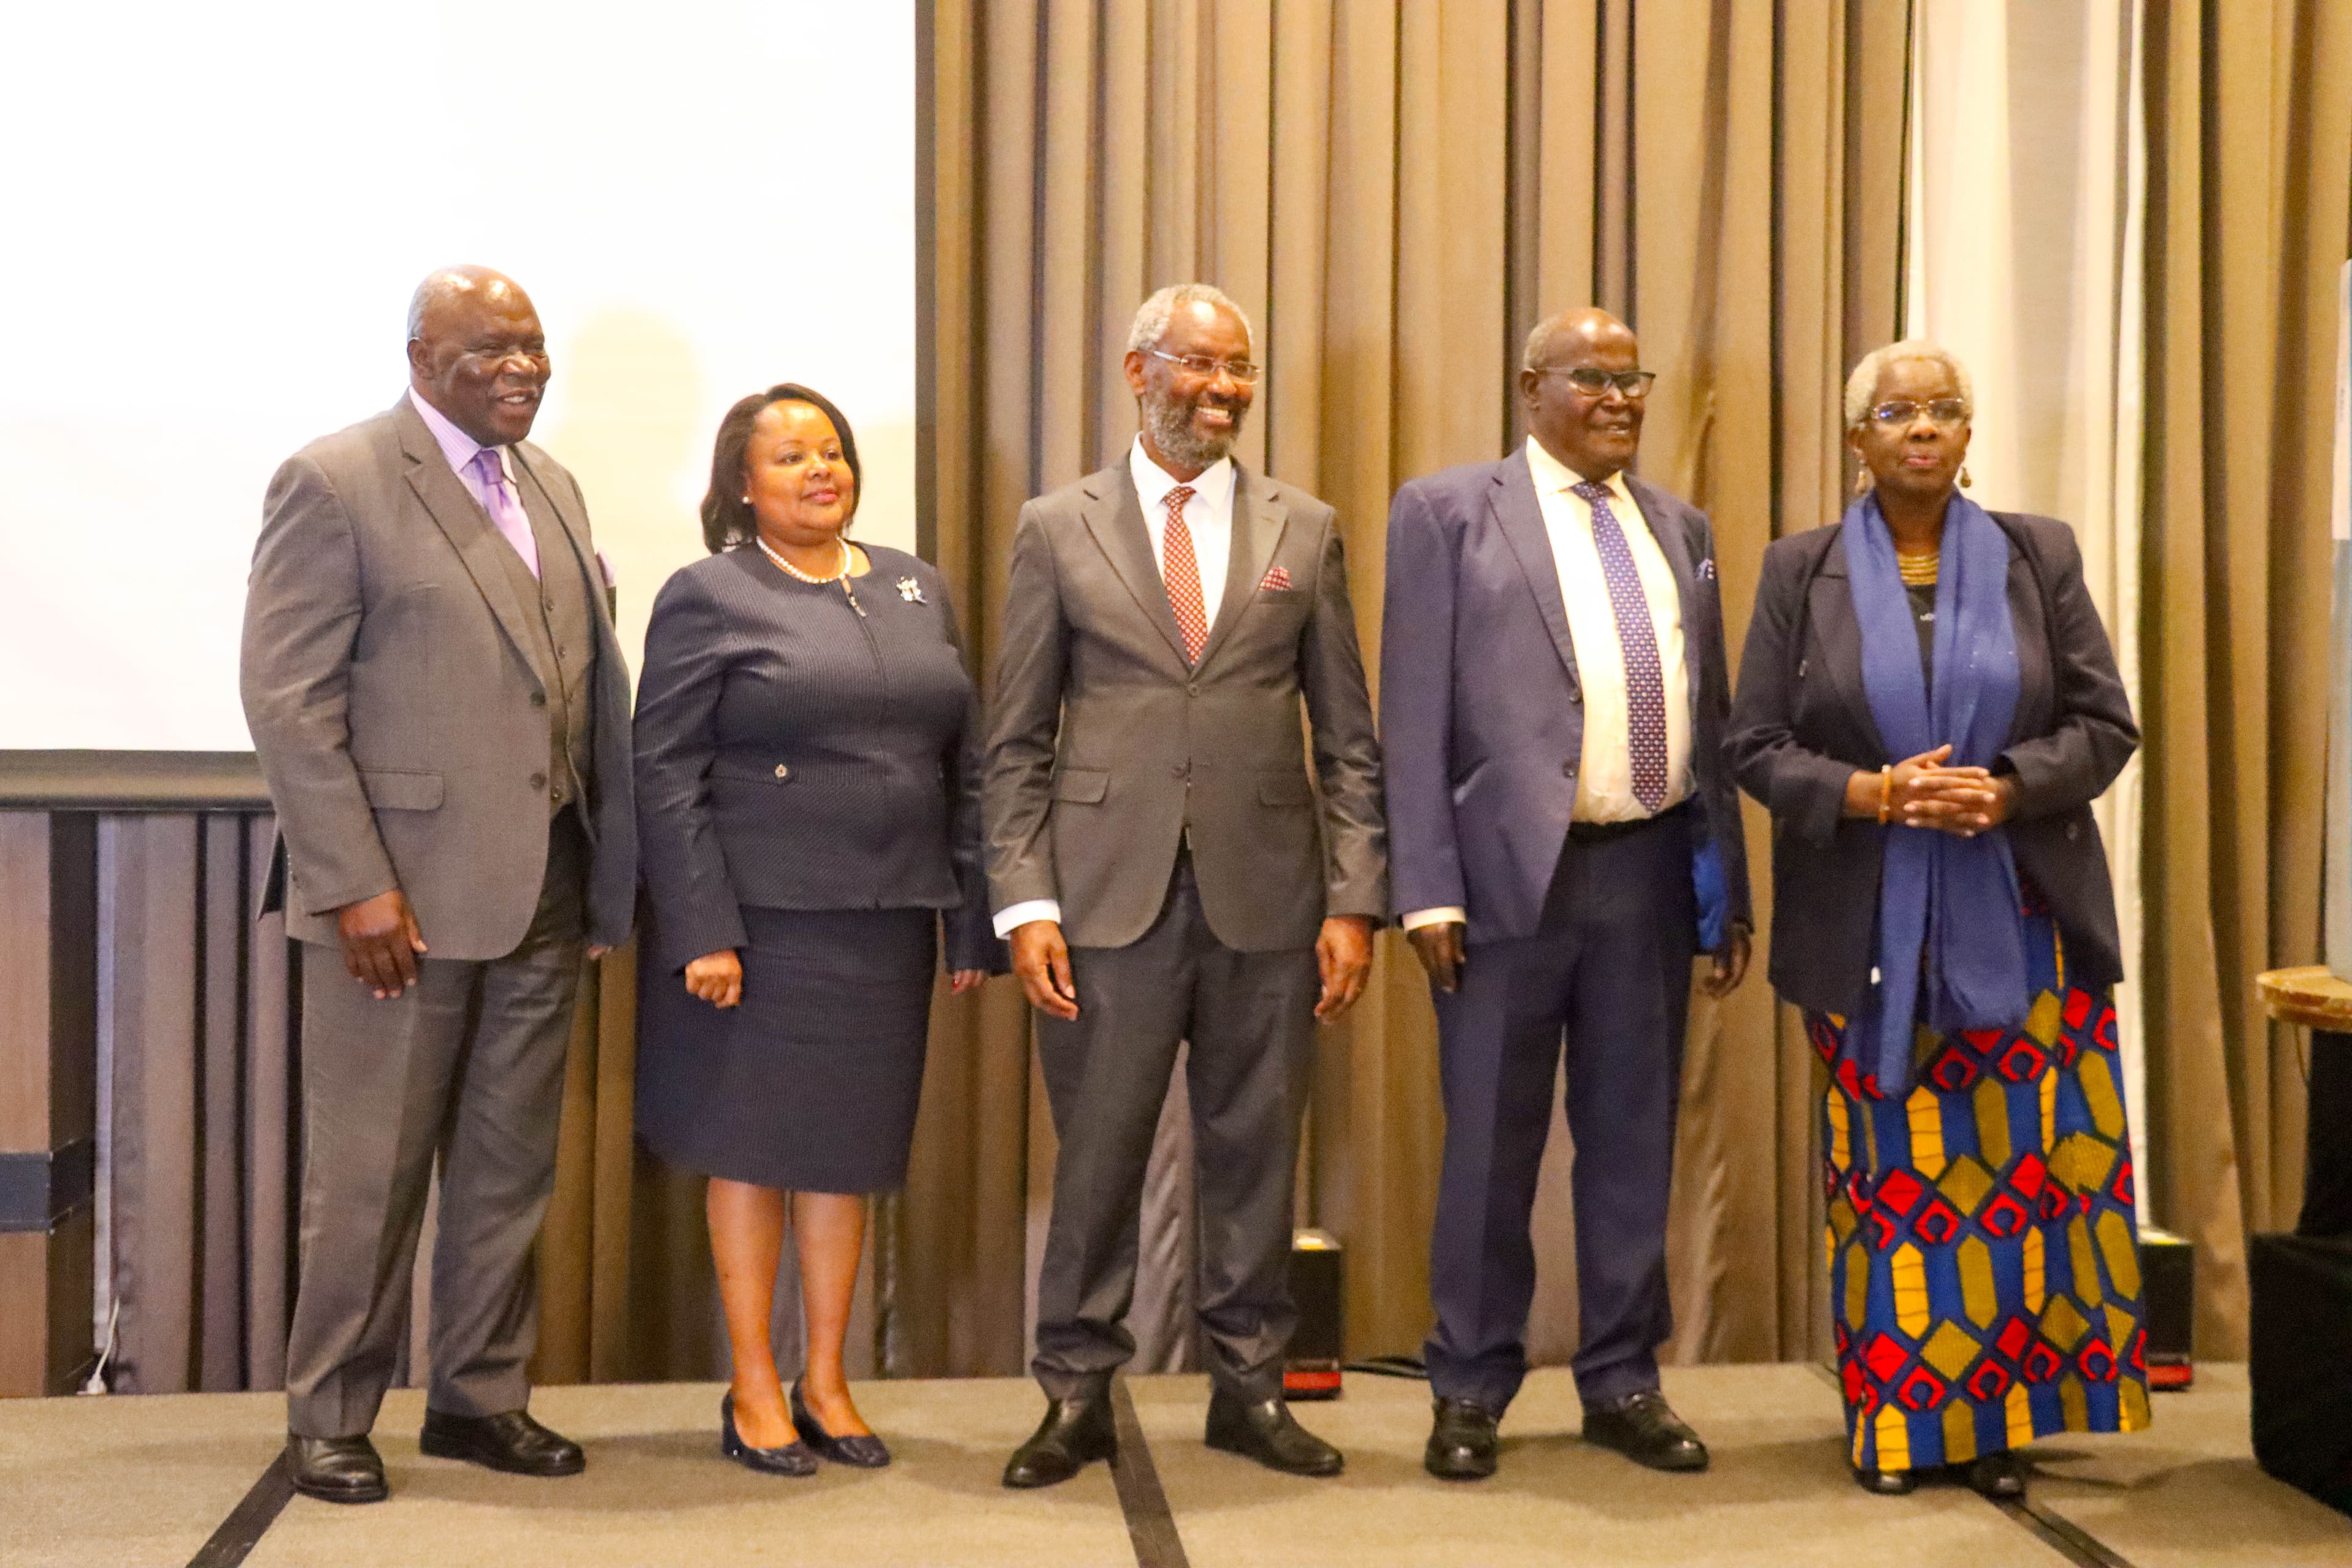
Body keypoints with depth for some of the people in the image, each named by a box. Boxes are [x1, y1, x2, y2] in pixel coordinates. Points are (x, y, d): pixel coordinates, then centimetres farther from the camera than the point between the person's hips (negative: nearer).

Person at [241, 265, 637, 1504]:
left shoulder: (551, 489, 14)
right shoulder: (335, 482, -7)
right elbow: (286, 699, -12)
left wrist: (607, 868, 7)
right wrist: (354, 886, -18)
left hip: (544, 888, 6)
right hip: (400, 891, -6)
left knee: (509, 1166, 13)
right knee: (368, 1170, 4)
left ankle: (480, 1398, 26)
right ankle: (328, 1418, 19)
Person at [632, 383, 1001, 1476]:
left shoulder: (917, 589, 12)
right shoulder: (709, 597, -2)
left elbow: (966, 766, 12)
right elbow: (666, 776, -7)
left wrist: (974, 922, 6)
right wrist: (702, 932, -14)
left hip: (887, 923, 4)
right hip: (758, 921, -4)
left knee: (849, 1149, 10)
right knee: (753, 1147, 4)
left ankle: (825, 1382, 22)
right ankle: (752, 1392, 16)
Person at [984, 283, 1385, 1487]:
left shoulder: (1305, 529, 9)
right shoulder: (1057, 529, 5)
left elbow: (1347, 738, 8)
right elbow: (1018, 743, 3)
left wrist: (1352, 900, 0)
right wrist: (1024, 904, -5)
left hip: (1268, 895, 2)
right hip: (1110, 896, -1)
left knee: (1256, 1152, 9)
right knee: (1096, 1155, 4)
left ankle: (1248, 1388, 23)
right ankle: (1077, 1396, 19)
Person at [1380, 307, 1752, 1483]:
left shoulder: (1680, 528, 14)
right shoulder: (1448, 511, 0)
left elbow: (1708, 716, 14)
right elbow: (1415, 716, -6)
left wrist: (1728, 888, 11)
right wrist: (1428, 892, -12)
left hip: (1652, 873, 4)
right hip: (1512, 872, -4)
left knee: (1634, 1138, 11)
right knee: (1492, 1144, 5)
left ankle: (1623, 1383, 25)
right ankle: (1470, 1390, 20)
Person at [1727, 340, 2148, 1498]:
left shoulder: (2039, 555, 5)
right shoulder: (1800, 570, 3)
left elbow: (2105, 723, 3)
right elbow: (1754, 746, 0)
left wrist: (2007, 790, -15)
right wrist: (1868, 795, -16)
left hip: (2015, 916, 1)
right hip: (1866, 925, -1)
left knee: (2013, 1165, 2)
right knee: (1888, 1172, 4)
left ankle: (1997, 1412, 14)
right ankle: (1894, 1415, 15)